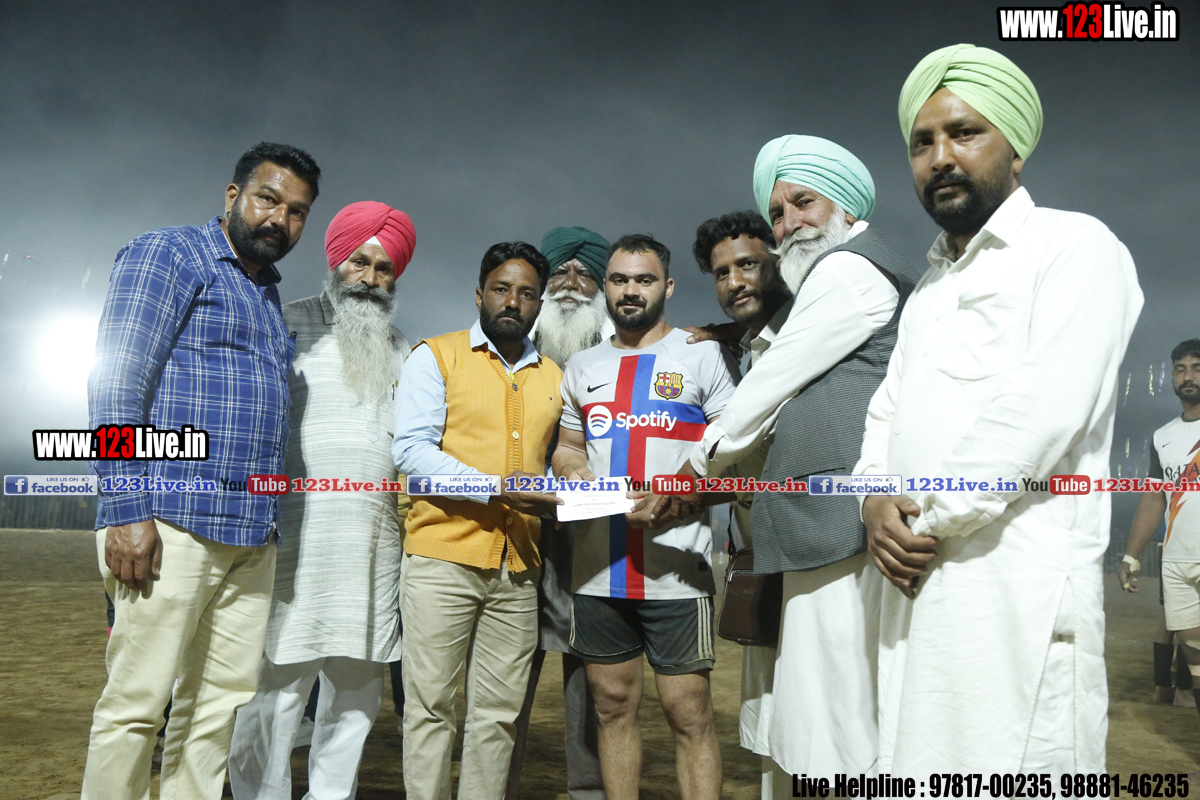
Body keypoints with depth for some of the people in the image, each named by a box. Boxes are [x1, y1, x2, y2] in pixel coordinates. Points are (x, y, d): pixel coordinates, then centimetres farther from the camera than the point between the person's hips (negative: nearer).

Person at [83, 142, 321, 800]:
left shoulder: (270, 297, 23)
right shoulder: (169, 254, 0)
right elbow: (115, 385, -10)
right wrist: (127, 511, -18)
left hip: (252, 536, 8)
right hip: (173, 523, -7)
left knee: (221, 703, 10)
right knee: (137, 703, -3)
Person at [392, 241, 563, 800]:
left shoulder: (552, 377, 17)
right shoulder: (435, 356, 4)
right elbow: (411, 449, -8)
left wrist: (549, 490, 1)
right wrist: (496, 489, -16)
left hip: (518, 568, 4)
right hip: (443, 558, -4)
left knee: (499, 710, 8)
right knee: (431, 703, 2)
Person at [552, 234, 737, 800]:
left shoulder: (702, 355, 3)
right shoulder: (583, 367, 16)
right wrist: (573, 471, -1)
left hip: (675, 564, -4)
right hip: (598, 565, 4)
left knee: (689, 714, -1)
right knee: (613, 706, 13)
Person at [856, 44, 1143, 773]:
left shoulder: (1075, 246, -2)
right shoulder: (930, 290, 23)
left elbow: (1043, 409, -15)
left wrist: (931, 523, -9)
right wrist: (875, 503, -2)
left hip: (1018, 587, -7)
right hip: (918, 582, 7)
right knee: (922, 763, 12)